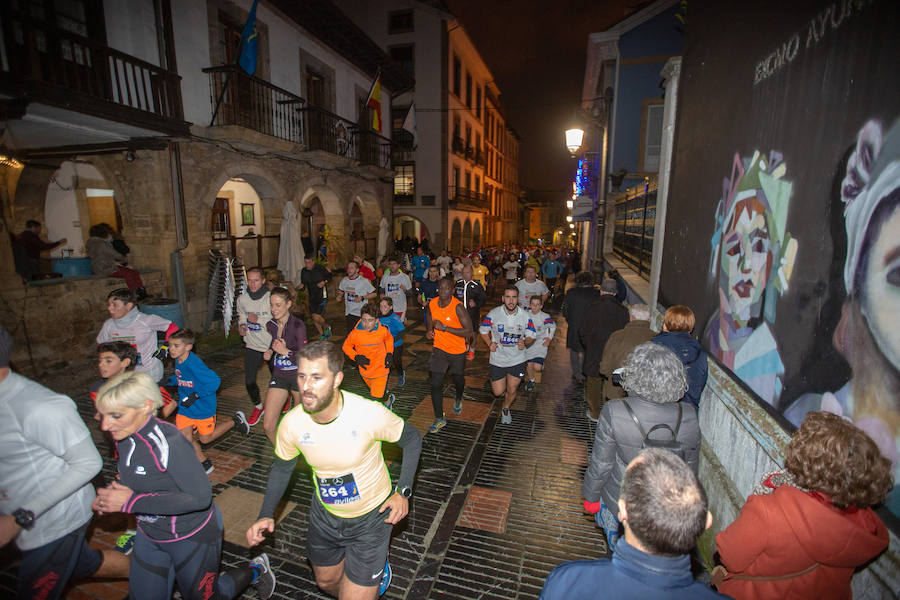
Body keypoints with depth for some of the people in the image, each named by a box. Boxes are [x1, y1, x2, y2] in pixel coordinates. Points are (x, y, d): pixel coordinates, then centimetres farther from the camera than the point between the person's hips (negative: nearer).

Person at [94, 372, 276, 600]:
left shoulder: (167, 442, -32)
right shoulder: (124, 438, -8)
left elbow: (200, 497, -32)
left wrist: (132, 502, -29)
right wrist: (111, 494, -10)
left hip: (192, 536, -7)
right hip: (150, 535, 7)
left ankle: (256, 570, 38)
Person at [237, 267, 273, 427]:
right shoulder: (242, 299, -3)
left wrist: (258, 319, -23)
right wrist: (241, 325, -5)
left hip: (271, 346, -3)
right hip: (252, 346, 3)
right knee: (249, 382, 2)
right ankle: (258, 407, 30)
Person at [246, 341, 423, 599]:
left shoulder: (370, 413, -32)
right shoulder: (292, 423, -20)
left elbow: (412, 439, -13)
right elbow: (282, 467, 3)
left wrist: (403, 491, -18)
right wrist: (266, 515, -7)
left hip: (371, 517, -4)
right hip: (325, 515, 5)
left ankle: (380, 570, 33)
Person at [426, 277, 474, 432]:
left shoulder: (458, 307, -23)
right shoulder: (432, 304, -7)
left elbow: (468, 332, -26)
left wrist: (444, 328, -30)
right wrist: (428, 331, -6)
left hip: (457, 350, -2)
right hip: (439, 348, 3)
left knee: (458, 379, 19)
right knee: (436, 383, -6)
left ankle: (458, 399, 54)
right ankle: (439, 419, 7)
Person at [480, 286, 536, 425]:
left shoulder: (525, 316, -10)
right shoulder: (493, 314, -13)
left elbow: (531, 336, 2)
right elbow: (484, 330, 3)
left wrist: (525, 342, -20)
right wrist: (490, 344, -13)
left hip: (517, 360, 1)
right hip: (498, 359, 0)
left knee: (512, 390, 7)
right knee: (498, 392, 6)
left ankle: (506, 410, 39)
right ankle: (497, 381, 44)